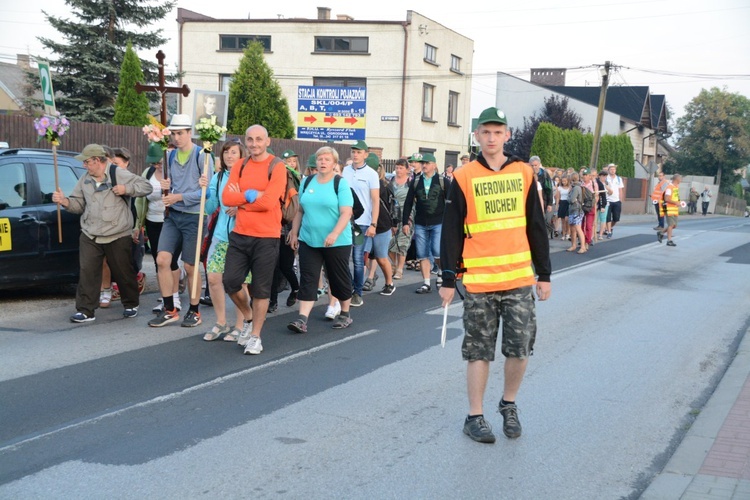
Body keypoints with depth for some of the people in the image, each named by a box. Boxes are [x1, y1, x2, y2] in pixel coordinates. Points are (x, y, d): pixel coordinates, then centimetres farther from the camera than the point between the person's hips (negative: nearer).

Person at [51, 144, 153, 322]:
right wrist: (64, 201, -6)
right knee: (87, 272, -5)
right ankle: (86, 310, 1)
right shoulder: (84, 180, 11)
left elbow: (146, 186, -5)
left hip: (118, 237, -4)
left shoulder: (120, 175, -6)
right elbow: (78, 204, 13)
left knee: (124, 272, 8)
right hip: (89, 237, 4)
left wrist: (126, 189, -18)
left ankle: (131, 305, 28)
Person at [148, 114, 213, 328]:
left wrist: (179, 197, -18)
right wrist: (165, 187, -3)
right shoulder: (171, 156, 10)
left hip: (193, 217, -6)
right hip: (173, 215, 6)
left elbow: (207, 190, -15)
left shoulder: (202, 156, -10)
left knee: (190, 267, 3)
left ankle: (194, 312, 19)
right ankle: (169, 310, 9)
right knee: (162, 260, -3)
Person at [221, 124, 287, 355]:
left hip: (266, 238, -5)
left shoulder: (277, 167, -8)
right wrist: (254, 195, -12)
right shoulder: (240, 166, 8)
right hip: (239, 235, 5)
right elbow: (226, 197, -2)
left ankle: (255, 336, 17)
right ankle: (249, 317, 30)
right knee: (231, 282, 3)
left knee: (261, 289, 3)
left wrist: (242, 196, -8)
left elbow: (268, 202, -19)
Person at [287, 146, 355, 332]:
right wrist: (294, 233, 10)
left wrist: (334, 234, -26)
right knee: (307, 279, -3)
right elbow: (300, 210, 13)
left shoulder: (341, 183, -6)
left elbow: (346, 213, -15)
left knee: (339, 278, 9)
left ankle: (345, 314, 26)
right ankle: (302, 319, -6)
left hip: (337, 242, -3)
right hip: (308, 240, 4)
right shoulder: (307, 182, 8)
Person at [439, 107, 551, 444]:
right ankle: (475, 417, 18)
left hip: (519, 278, 2)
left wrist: (544, 274, 9)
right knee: (479, 351, 5)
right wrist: (448, 280, -1)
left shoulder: (524, 173, 6)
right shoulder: (463, 178, -1)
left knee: (520, 349, 3)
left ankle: (509, 405, 27)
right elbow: (451, 231, 0)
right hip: (478, 280, -2)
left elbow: (537, 226, 10)